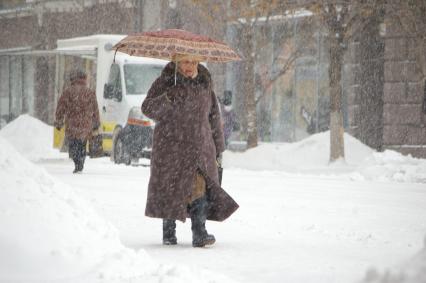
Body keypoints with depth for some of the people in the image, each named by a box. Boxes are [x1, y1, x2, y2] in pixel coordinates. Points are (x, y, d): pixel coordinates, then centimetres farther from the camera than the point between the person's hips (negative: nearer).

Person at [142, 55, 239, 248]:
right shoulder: (165, 83, -1)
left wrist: (218, 149, 18)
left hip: (200, 148, 2)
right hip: (171, 150, -2)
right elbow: (148, 108, -12)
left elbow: (214, 118, 18)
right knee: (170, 189, 2)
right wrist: (167, 99, -30)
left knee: (200, 187, -11)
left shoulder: (204, 86, 12)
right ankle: (168, 232, 18)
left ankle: (200, 234, -13)